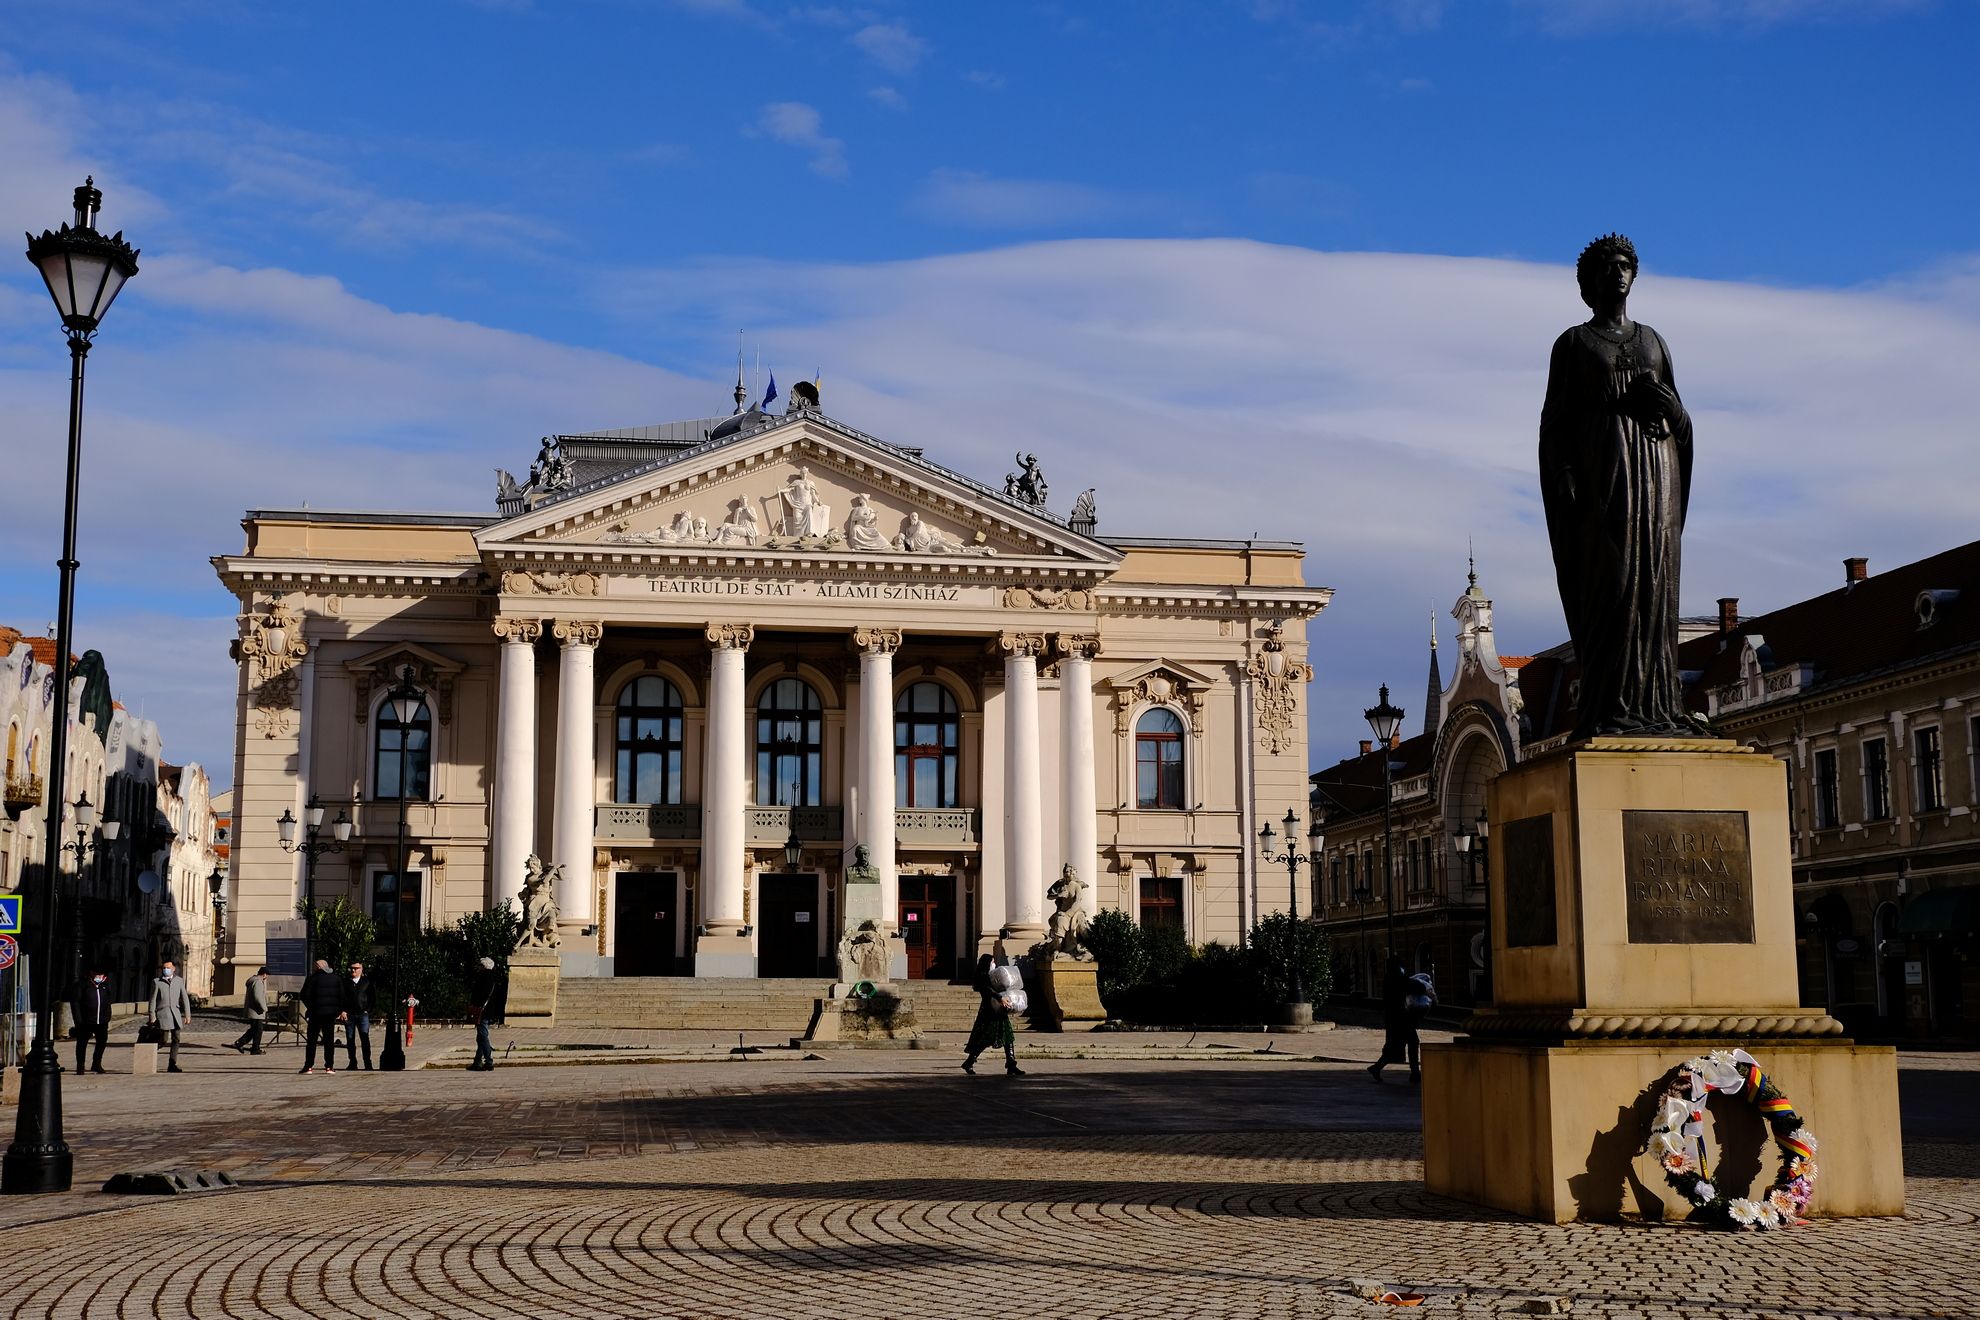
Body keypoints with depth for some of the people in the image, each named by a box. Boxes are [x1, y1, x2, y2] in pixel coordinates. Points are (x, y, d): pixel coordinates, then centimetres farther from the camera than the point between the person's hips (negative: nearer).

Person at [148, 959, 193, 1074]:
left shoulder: (179, 981, 13)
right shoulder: (157, 982, 4)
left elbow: (184, 998, 13)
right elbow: (153, 1000, 3)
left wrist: (187, 1015, 7)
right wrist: (152, 1016, -3)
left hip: (175, 1014, 3)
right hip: (162, 1013, -3)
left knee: (176, 1039, -2)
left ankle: (172, 1064, 1)